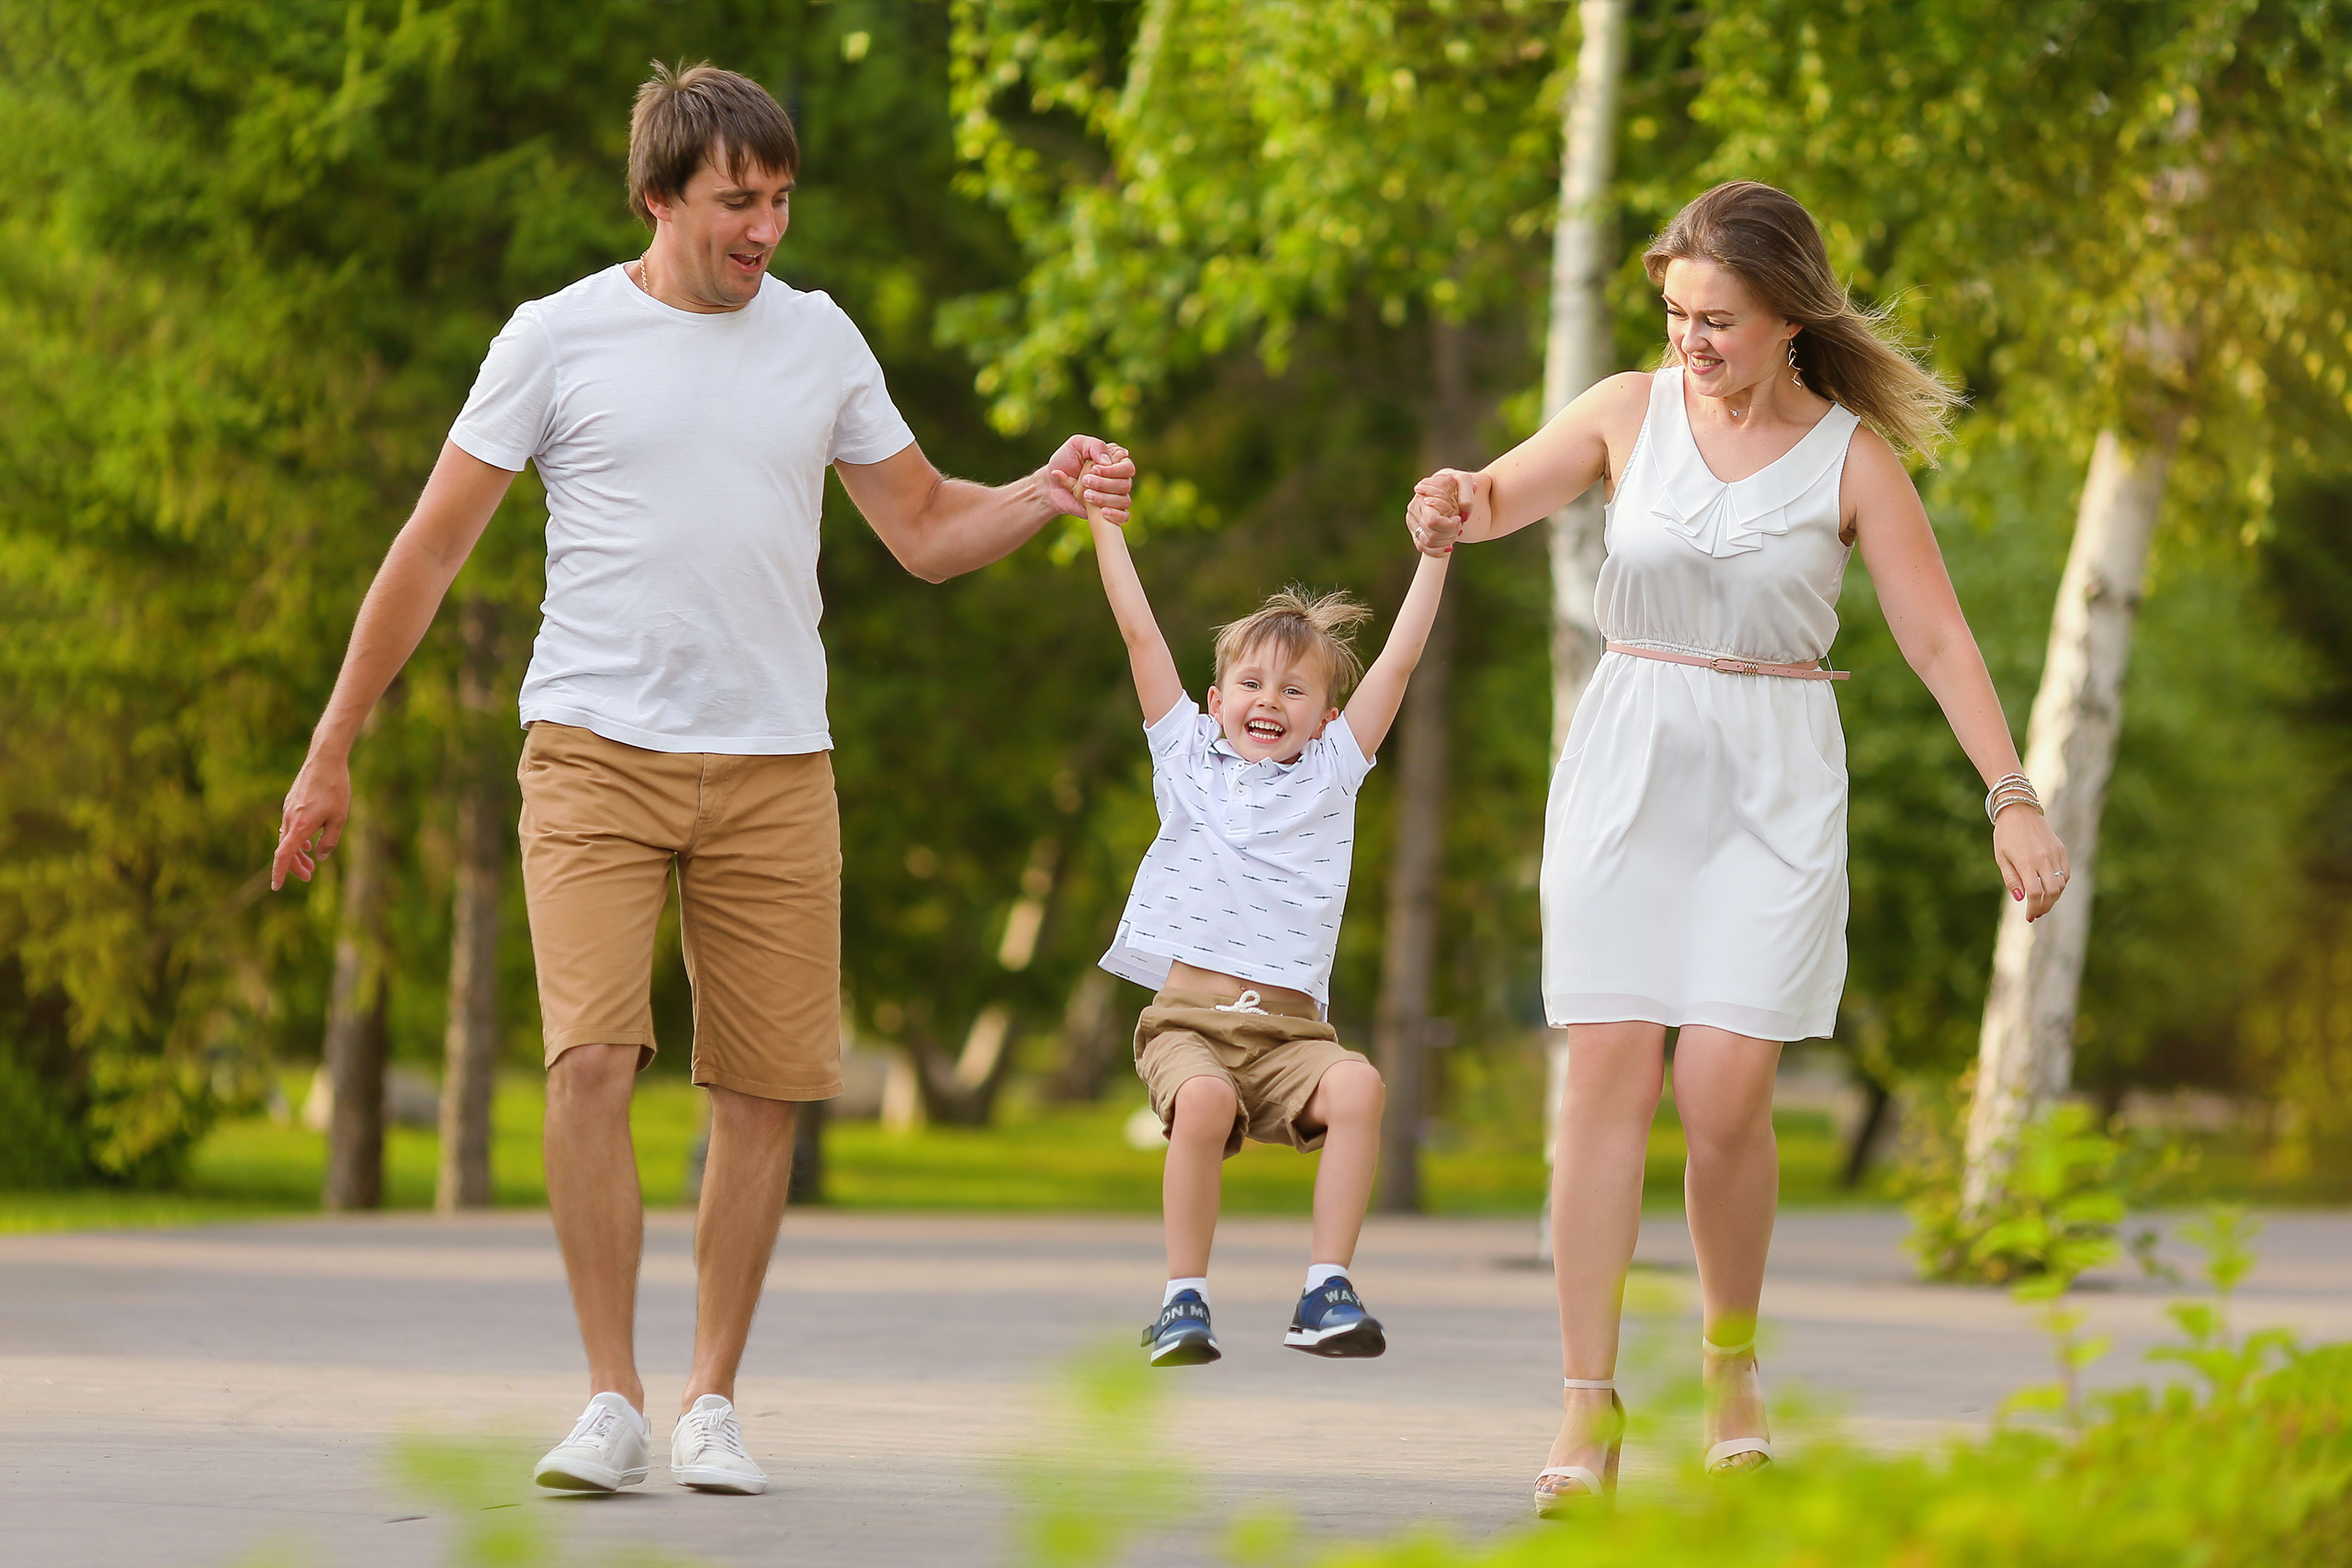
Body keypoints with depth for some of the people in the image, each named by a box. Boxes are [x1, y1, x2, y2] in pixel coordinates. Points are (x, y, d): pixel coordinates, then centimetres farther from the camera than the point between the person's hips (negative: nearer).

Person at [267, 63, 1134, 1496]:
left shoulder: (819, 340, 11)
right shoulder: (561, 338, 1)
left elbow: (927, 532, 18)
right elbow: (432, 550, 5)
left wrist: (1047, 497, -2)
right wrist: (332, 755, 5)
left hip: (774, 768, 3)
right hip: (596, 751, -3)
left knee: (766, 1089, 0)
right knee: (592, 1055, -18)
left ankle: (712, 1405, 13)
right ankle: (612, 1404, -9)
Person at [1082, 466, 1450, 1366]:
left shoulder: (1330, 773, 16)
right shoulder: (1189, 755, 15)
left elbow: (1400, 659, 14)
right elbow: (1140, 632, 14)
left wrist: (1437, 549, 12)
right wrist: (1102, 517, 13)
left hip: (1289, 1027, 1)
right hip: (1189, 1017, -1)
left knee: (1358, 1086, -29)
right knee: (1203, 1100, -33)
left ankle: (1326, 1290, -22)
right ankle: (1184, 1300, -20)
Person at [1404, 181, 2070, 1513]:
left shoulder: (1852, 457, -1)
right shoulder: (1633, 413, 3)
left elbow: (1939, 637, -2)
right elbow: (1499, 497, 0)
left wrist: (2014, 796, -10)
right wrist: (1454, 509, -25)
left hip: (1776, 785, -1)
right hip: (1629, 760, 1)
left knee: (1724, 1093, -8)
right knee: (1612, 1076, -7)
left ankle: (1733, 1355, 18)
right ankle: (1591, 1403, -3)